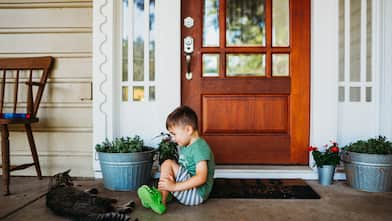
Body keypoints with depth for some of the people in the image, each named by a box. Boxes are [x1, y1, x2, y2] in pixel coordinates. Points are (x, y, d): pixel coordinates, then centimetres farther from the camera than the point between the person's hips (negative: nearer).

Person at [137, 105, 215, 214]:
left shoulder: (199, 147, -18)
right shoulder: (184, 147, 12)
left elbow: (201, 178, -27)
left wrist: (174, 186, -30)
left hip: (197, 193, -10)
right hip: (187, 188, 10)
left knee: (168, 164, -17)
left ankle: (160, 201, -17)